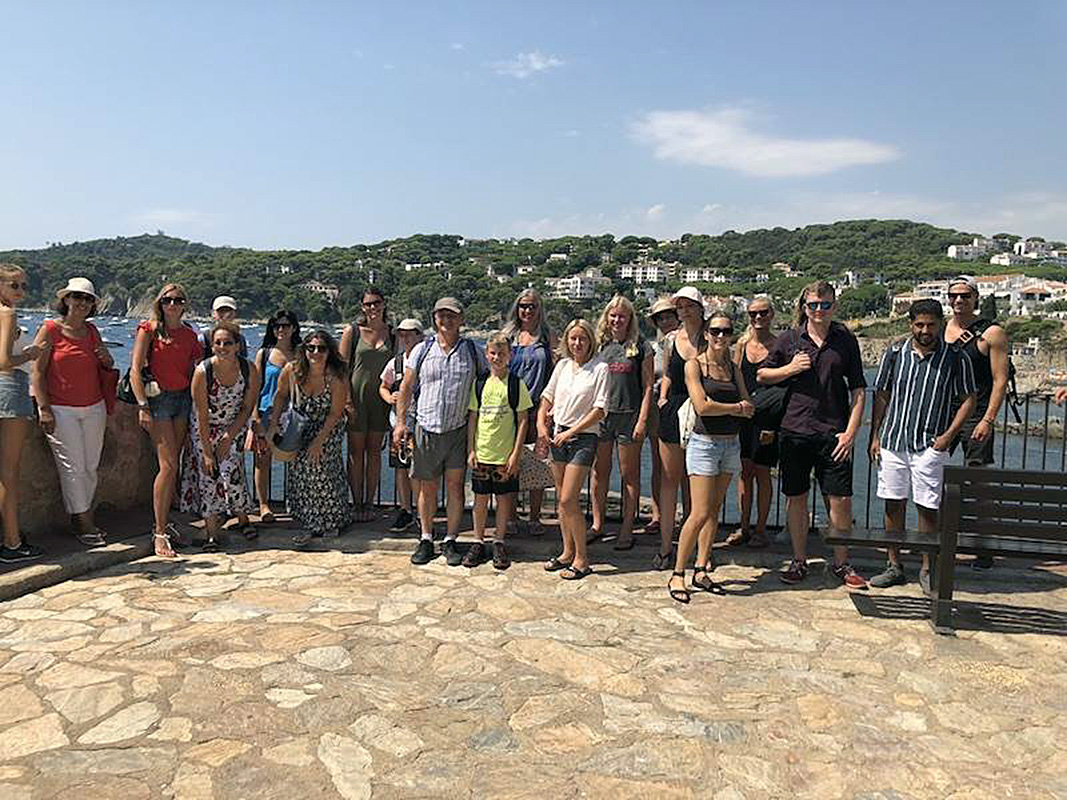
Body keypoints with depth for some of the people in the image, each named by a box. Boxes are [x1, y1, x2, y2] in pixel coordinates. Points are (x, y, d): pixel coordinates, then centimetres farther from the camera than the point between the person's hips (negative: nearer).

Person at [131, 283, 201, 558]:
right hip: (158, 398, -5)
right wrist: (142, 406, -14)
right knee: (168, 465, -12)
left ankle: (163, 523, 17)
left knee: (172, 465, 6)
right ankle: (160, 533, -6)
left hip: (184, 398, 5)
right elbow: (135, 370, -5)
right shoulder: (149, 329, 0)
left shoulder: (190, 334, 13)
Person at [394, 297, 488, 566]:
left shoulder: (473, 351, 4)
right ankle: (426, 539, 20)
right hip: (426, 428, 1)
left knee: (455, 486, 2)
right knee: (427, 487, 7)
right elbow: (406, 387, 9)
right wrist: (400, 421, 0)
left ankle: (450, 541, 13)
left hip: (459, 430, -1)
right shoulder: (422, 350, 5)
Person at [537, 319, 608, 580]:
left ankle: (582, 559, 4)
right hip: (558, 436, 6)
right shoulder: (562, 365, 8)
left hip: (584, 437, -6)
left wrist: (571, 432, -13)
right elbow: (547, 398, 17)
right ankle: (567, 552, 25)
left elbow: (599, 410, -11)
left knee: (568, 500, -10)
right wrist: (541, 426, 4)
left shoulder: (600, 368, -8)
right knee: (561, 499, 11)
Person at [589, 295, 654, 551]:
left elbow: (647, 387, -2)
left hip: (629, 416, -3)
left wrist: (642, 421, -9)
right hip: (600, 415, 4)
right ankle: (597, 525, 19)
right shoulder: (600, 346, 11)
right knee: (599, 473, 8)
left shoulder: (641, 347, 0)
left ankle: (627, 528, 12)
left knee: (629, 475, 3)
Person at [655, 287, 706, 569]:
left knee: (693, 481, 5)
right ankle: (666, 546, 9)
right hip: (673, 413, 3)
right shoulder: (671, 339, 8)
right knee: (669, 478, 3)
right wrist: (662, 397, 6)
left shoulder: (710, 339, -2)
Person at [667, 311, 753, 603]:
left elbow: (749, 409, 5)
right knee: (700, 513, -10)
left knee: (714, 511, 9)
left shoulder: (733, 368, 13)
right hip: (705, 442, -6)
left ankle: (701, 571, 17)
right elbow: (702, 407, -15)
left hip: (730, 444, 6)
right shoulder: (694, 365, -4)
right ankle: (677, 575, 1)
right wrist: (736, 407, -4)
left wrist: (718, 406, -11)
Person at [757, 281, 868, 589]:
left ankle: (841, 563, 18)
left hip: (834, 432, 0)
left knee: (841, 499, 0)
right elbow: (761, 376, 13)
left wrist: (851, 432, -4)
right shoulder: (789, 339, 5)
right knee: (796, 497, 7)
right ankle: (799, 561, 21)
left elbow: (858, 390, 4)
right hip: (794, 429, 1)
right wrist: (790, 369, -5)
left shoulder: (846, 340, 4)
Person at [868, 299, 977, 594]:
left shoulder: (955, 358, 0)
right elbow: (881, 395, 11)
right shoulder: (895, 352, 6)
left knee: (927, 508, 1)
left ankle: (927, 570, 16)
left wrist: (949, 435, -7)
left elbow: (968, 400, 4)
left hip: (929, 445, -2)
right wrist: (875, 436, 7)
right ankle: (894, 566, 19)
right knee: (893, 504, 7)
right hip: (892, 440, 2)